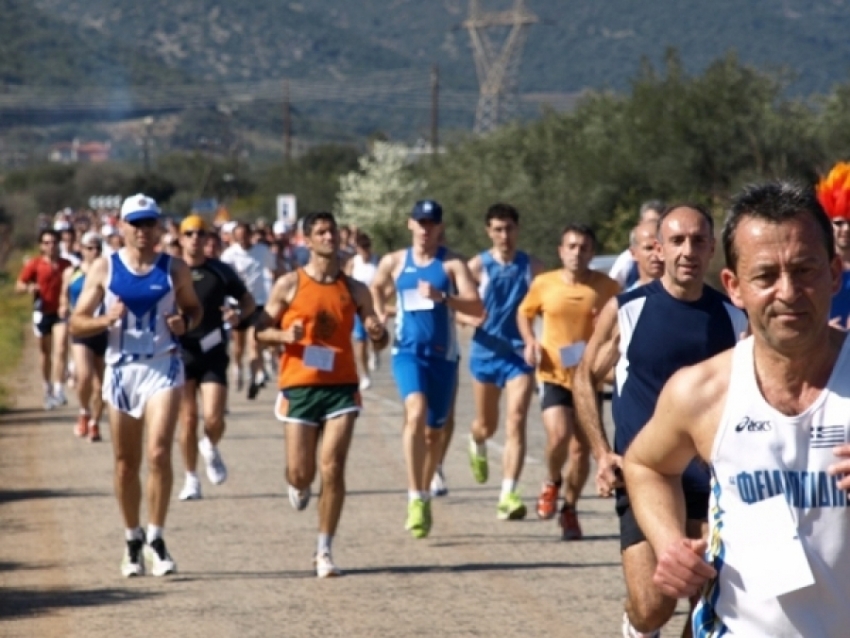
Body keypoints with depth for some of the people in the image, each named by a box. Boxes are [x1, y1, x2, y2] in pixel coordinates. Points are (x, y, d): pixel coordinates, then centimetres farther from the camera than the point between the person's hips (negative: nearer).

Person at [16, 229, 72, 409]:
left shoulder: (66, 265, 3)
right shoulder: (35, 264, -2)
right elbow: (19, 286, -2)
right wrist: (28, 288, -24)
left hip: (61, 312, 0)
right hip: (43, 312, 0)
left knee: (60, 350, -15)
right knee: (45, 354, 12)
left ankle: (58, 390, -20)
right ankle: (48, 390, 28)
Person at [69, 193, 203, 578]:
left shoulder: (174, 269, 3)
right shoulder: (104, 269, 2)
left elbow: (194, 307, 17)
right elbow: (76, 323, 3)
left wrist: (185, 322, -6)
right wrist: (106, 320, -16)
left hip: (163, 368, -1)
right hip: (121, 369, 1)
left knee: (159, 453, -16)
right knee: (126, 462, 7)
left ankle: (156, 539, -6)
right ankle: (132, 540, 22)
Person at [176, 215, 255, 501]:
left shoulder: (221, 271, 3)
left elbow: (248, 301, 14)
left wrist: (238, 313, -8)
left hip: (213, 354, 0)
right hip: (181, 353, 0)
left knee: (214, 419, -12)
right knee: (188, 420, -2)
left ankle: (211, 448, 23)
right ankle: (191, 478, 14)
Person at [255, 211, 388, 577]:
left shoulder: (354, 290, 7)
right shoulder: (290, 285, 0)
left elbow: (378, 340, 12)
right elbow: (261, 331, 2)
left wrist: (378, 334, -12)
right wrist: (285, 335, -19)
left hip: (341, 386, 1)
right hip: (300, 386, -1)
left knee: (332, 470, -8)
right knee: (302, 473, -1)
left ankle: (324, 553, 0)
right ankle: (298, 487, 39)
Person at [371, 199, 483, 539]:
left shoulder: (452, 264, 0)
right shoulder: (394, 262, 7)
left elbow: (476, 307, -11)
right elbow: (376, 288, 28)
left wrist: (442, 297, -25)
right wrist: (379, 315, 10)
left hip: (442, 354, 1)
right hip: (407, 350, -1)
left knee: (434, 429, 11)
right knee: (416, 412, -25)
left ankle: (424, 495, 33)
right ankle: (416, 498, -28)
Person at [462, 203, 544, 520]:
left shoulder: (532, 267, 3)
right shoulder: (478, 266, -1)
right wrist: (470, 318, -23)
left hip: (520, 354, 0)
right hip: (486, 352, 0)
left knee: (516, 424, -14)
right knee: (487, 425, 14)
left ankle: (508, 495, -18)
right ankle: (477, 445, 52)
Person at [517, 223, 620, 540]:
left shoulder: (607, 287, -4)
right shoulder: (544, 284, -1)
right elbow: (524, 313, 16)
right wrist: (530, 342, -2)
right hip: (554, 375, -1)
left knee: (581, 449, 4)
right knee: (558, 436, -20)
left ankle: (569, 509, 24)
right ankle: (552, 482, 12)